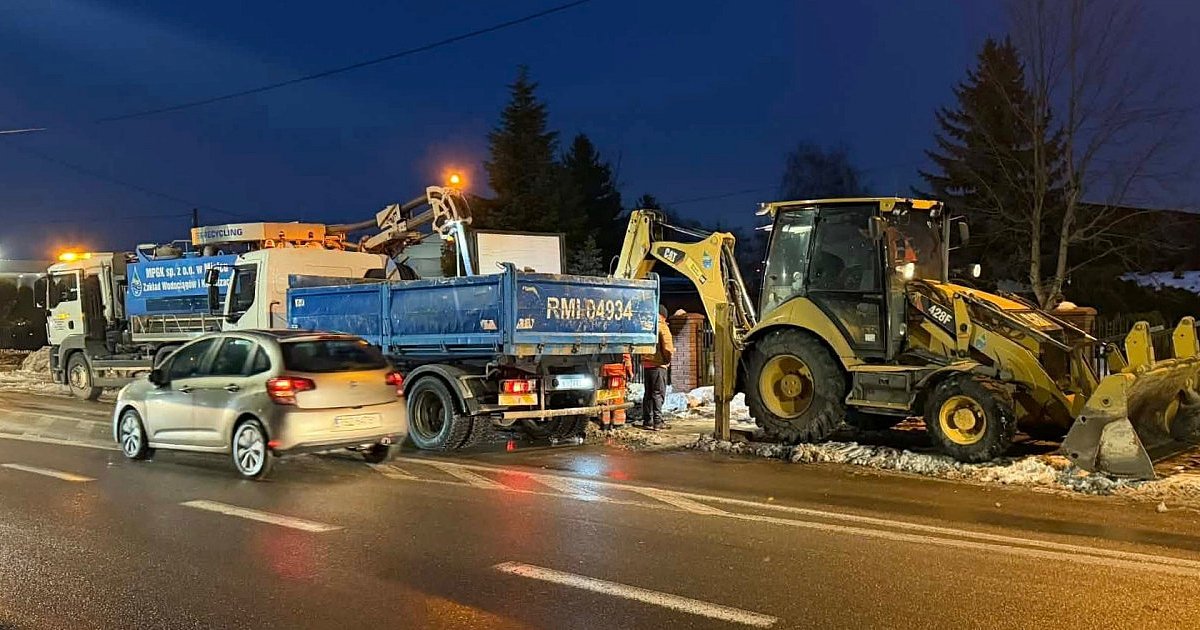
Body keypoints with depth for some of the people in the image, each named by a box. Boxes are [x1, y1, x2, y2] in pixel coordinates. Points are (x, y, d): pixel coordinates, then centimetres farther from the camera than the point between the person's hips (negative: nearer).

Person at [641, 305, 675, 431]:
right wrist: (668, 359, 0)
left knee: (648, 393, 12)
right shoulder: (662, 327, -10)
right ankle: (657, 421, -4)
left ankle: (647, 421, 14)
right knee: (658, 393, -2)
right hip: (658, 365, -6)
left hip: (646, 364, 6)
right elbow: (667, 347, -15)